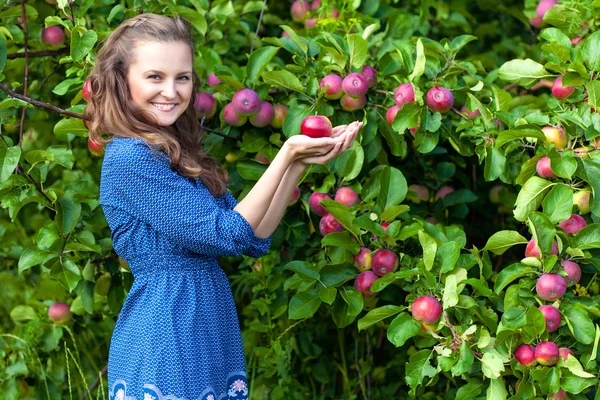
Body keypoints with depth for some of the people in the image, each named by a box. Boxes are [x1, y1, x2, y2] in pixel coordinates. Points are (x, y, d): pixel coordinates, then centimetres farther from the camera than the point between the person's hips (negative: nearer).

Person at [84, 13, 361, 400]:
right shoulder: (127, 158, -15)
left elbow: (254, 238, 6)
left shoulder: (181, 155, 11)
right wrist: (287, 155, -15)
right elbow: (224, 234, -17)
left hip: (212, 333, 8)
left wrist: (300, 162, -2)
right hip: (163, 336, -8)